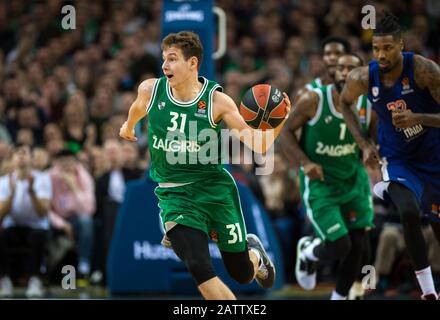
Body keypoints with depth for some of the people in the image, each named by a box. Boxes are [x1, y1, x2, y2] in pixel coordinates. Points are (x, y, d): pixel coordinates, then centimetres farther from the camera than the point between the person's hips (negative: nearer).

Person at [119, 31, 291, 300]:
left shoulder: (217, 101, -13)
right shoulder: (150, 90, -7)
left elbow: (259, 145, -15)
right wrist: (128, 127, 39)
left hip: (214, 188, 0)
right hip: (174, 193, 0)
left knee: (242, 273, 10)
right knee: (199, 269, -21)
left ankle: (255, 253, 49)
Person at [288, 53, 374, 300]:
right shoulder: (313, 101, -18)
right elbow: (287, 130, -7)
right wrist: (305, 162, -19)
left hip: (353, 181, 4)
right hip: (319, 182, -4)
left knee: (358, 247, 3)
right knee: (339, 247, -14)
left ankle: (339, 298, 24)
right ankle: (307, 251, 23)